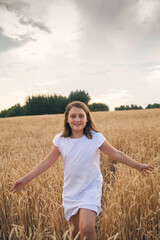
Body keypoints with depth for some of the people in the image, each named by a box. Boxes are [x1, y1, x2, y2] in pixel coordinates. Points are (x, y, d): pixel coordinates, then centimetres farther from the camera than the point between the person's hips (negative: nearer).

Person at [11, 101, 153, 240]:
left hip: (91, 188, -3)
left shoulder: (96, 138, -10)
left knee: (86, 228, -20)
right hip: (71, 191, 3)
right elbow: (47, 162, 0)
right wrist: (25, 179, -2)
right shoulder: (60, 140, -4)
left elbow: (116, 154, -1)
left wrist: (138, 166, 2)